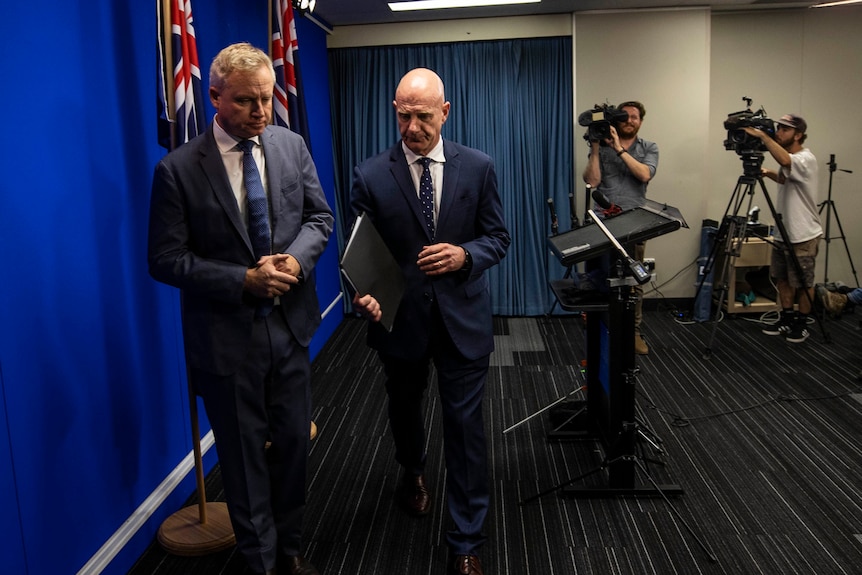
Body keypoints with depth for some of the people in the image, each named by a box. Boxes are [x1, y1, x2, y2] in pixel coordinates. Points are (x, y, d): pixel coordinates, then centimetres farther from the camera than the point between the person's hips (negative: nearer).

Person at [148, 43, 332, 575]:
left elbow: (319, 216, 6)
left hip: (290, 327, 4)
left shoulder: (292, 146, 0)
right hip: (227, 338, -3)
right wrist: (244, 280, -21)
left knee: (292, 443, 17)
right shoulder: (179, 169, -13)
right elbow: (167, 260, -12)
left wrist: (297, 258, -15)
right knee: (244, 456, 13)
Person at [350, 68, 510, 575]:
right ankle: (413, 472, 57)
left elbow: (498, 238, 0)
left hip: (463, 319, -1)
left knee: (465, 425, 2)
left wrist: (464, 255, -20)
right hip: (400, 319, 1)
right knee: (404, 408, 23)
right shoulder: (371, 175, -6)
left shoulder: (479, 167, -4)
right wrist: (364, 292, -24)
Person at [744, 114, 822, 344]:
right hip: (782, 234, 9)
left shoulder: (806, 159, -20)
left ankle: (802, 324, 17)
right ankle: (786, 319, 28)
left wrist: (761, 135, -38)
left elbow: (784, 161, -42)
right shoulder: (789, 161, 10)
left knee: (803, 283, 5)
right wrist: (769, 173, 8)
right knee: (782, 279, 16)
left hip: (803, 236, -9)